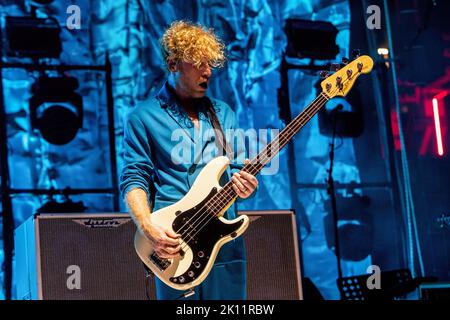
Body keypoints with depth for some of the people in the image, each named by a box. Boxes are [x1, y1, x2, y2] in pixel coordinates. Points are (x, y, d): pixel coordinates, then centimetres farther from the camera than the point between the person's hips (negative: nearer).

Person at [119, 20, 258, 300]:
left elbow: (240, 167, 16)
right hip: (174, 242, -4)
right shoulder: (143, 117, 2)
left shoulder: (224, 113, 14)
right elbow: (133, 179, -3)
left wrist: (244, 184, -8)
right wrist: (149, 228, -18)